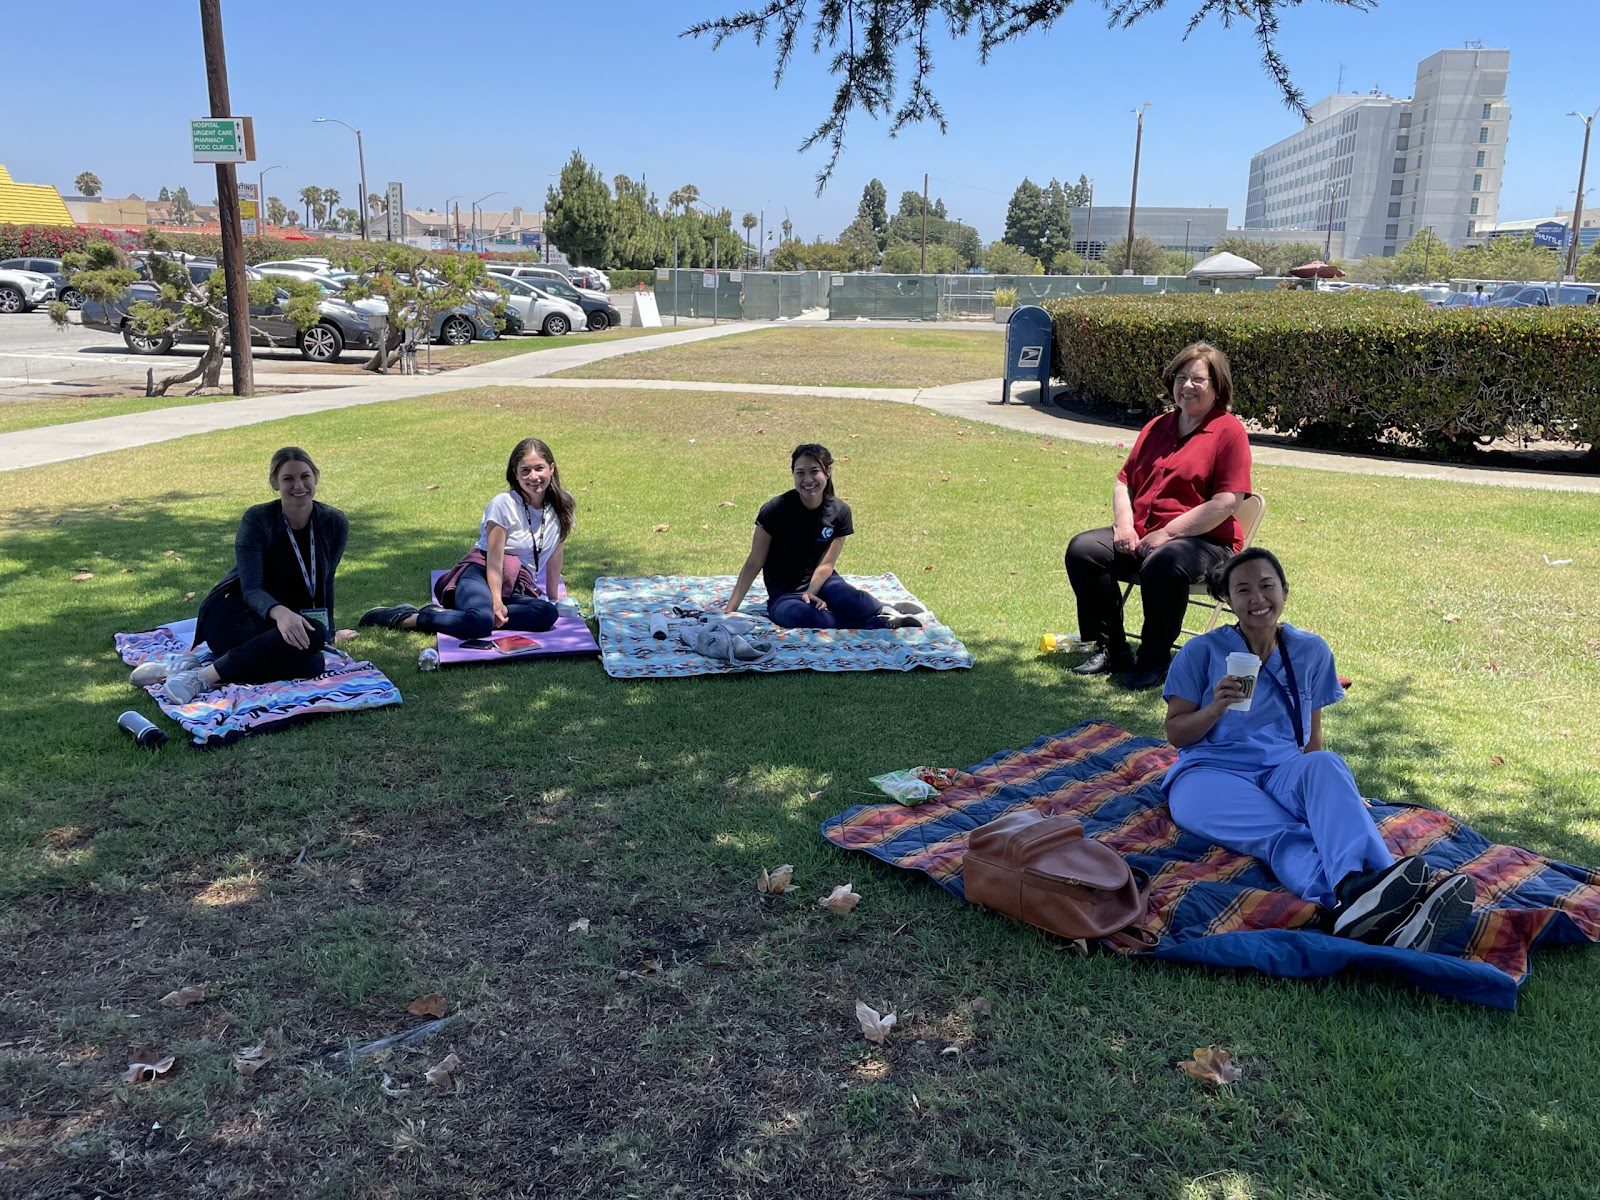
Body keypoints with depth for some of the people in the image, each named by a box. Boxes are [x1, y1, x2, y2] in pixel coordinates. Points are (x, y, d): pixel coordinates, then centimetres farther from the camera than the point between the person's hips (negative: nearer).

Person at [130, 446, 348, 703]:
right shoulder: (257, 519, -13)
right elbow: (251, 588, -22)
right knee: (311, 634, -36)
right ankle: (202, 676, -32)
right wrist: (280, 612, -44)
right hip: (235, 613, -5)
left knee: (312, 664, -33)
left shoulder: (335, 523, -2)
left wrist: (328, 633, 11)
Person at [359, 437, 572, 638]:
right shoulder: (503, 504, -6)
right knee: (480, 621, -41)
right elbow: (494, 562, -11)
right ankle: (404, 617, -17)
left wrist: (554, 600, 18)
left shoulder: (560, 508, 8)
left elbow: (554, 559, 17)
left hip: (517, 591, 5)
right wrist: (496, 602, -23)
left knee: (548, 614, -33)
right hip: (480, 574, -5)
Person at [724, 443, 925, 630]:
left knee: (851, 599, -37)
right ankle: (883, 622, -32)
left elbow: (826, 564, -2)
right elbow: (753, 564, -10)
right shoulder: (775, 511, -13)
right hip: (784, 595, -2)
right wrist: (730, 609, -14)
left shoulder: (839, 512, -4)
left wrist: (810, 593, -22)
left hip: (821, 582, 2)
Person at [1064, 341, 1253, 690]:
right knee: (1082, 550, -16)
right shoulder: (1158, 427, 20)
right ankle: (1110, 649, -7)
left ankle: (1154, 660, -18)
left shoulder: (1229, 431, -2)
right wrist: (1124, 524, -1)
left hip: (1205, 541, -7)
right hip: (1140, 537, 7)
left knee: (1163, 564, -38)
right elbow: (1124, 480, 20)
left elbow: (1226, 503, -13)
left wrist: (1166, 534, -16)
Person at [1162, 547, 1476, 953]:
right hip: (1209, 773, -2)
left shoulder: (1312, 652, 16)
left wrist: (1330, 787, 5)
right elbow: (1175, 733, 5)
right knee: (1282, 836, -35)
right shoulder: (1202, 652, 6)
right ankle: (1355, 896, -66)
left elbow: (1311, 736, 20)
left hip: (1282, 771, 2)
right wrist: (1216, 707, -14)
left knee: (1325, 764, -35)